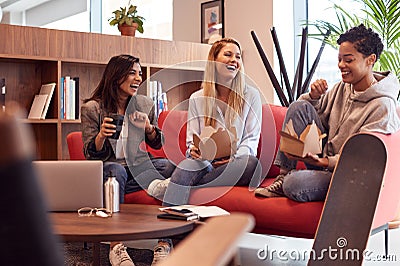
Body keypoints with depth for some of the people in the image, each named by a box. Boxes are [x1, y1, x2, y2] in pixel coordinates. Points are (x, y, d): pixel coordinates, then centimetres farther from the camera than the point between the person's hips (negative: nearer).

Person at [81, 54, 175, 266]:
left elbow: (157, 144, 16)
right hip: (108, 170, -3)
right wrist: (102, 135, -24)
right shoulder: (91, 108, -1)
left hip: (138, 166, 4)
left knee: (174, 167, -25)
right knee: (115, 170, -39)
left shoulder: (145, 104, 9)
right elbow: (90, 154, -3)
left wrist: (148, 128, -6)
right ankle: (116, 247, -38)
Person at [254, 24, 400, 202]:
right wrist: (314, 97, -7)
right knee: (299, 107, -11)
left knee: (294, 185, -34)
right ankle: (283, 177, -10)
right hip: (325, 159, 7)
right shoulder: (342, 88, 5)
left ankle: (287, 182, 6)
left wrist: (323, 162, -31)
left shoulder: (383, 106, -17)